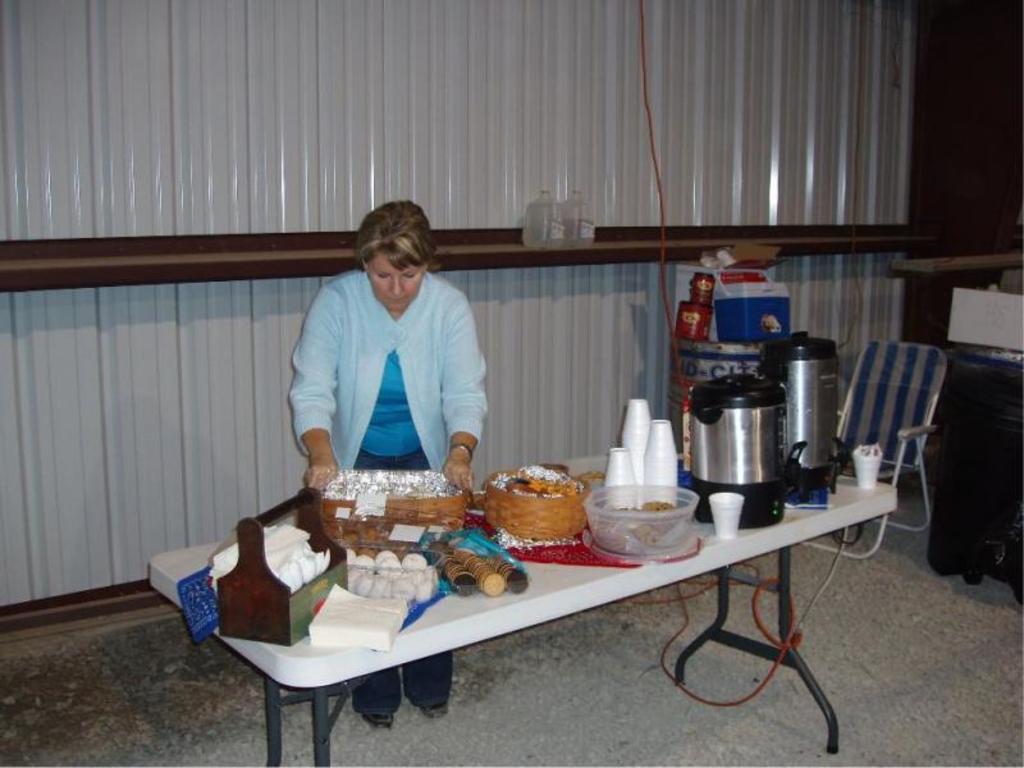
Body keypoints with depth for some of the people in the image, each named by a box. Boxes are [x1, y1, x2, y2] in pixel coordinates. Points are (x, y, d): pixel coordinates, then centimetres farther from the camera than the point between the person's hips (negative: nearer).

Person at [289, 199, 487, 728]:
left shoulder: (448, 305, -15)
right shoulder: (336, 300, -18)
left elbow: (464, 392, -18)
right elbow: (312, 387, -24)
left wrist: (460, 451, -37)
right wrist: (321, 454, -41)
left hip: (427, 460, 1)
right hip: (357, 461, -1)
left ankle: (430, 686, 29)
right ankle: (375, 695, 22)